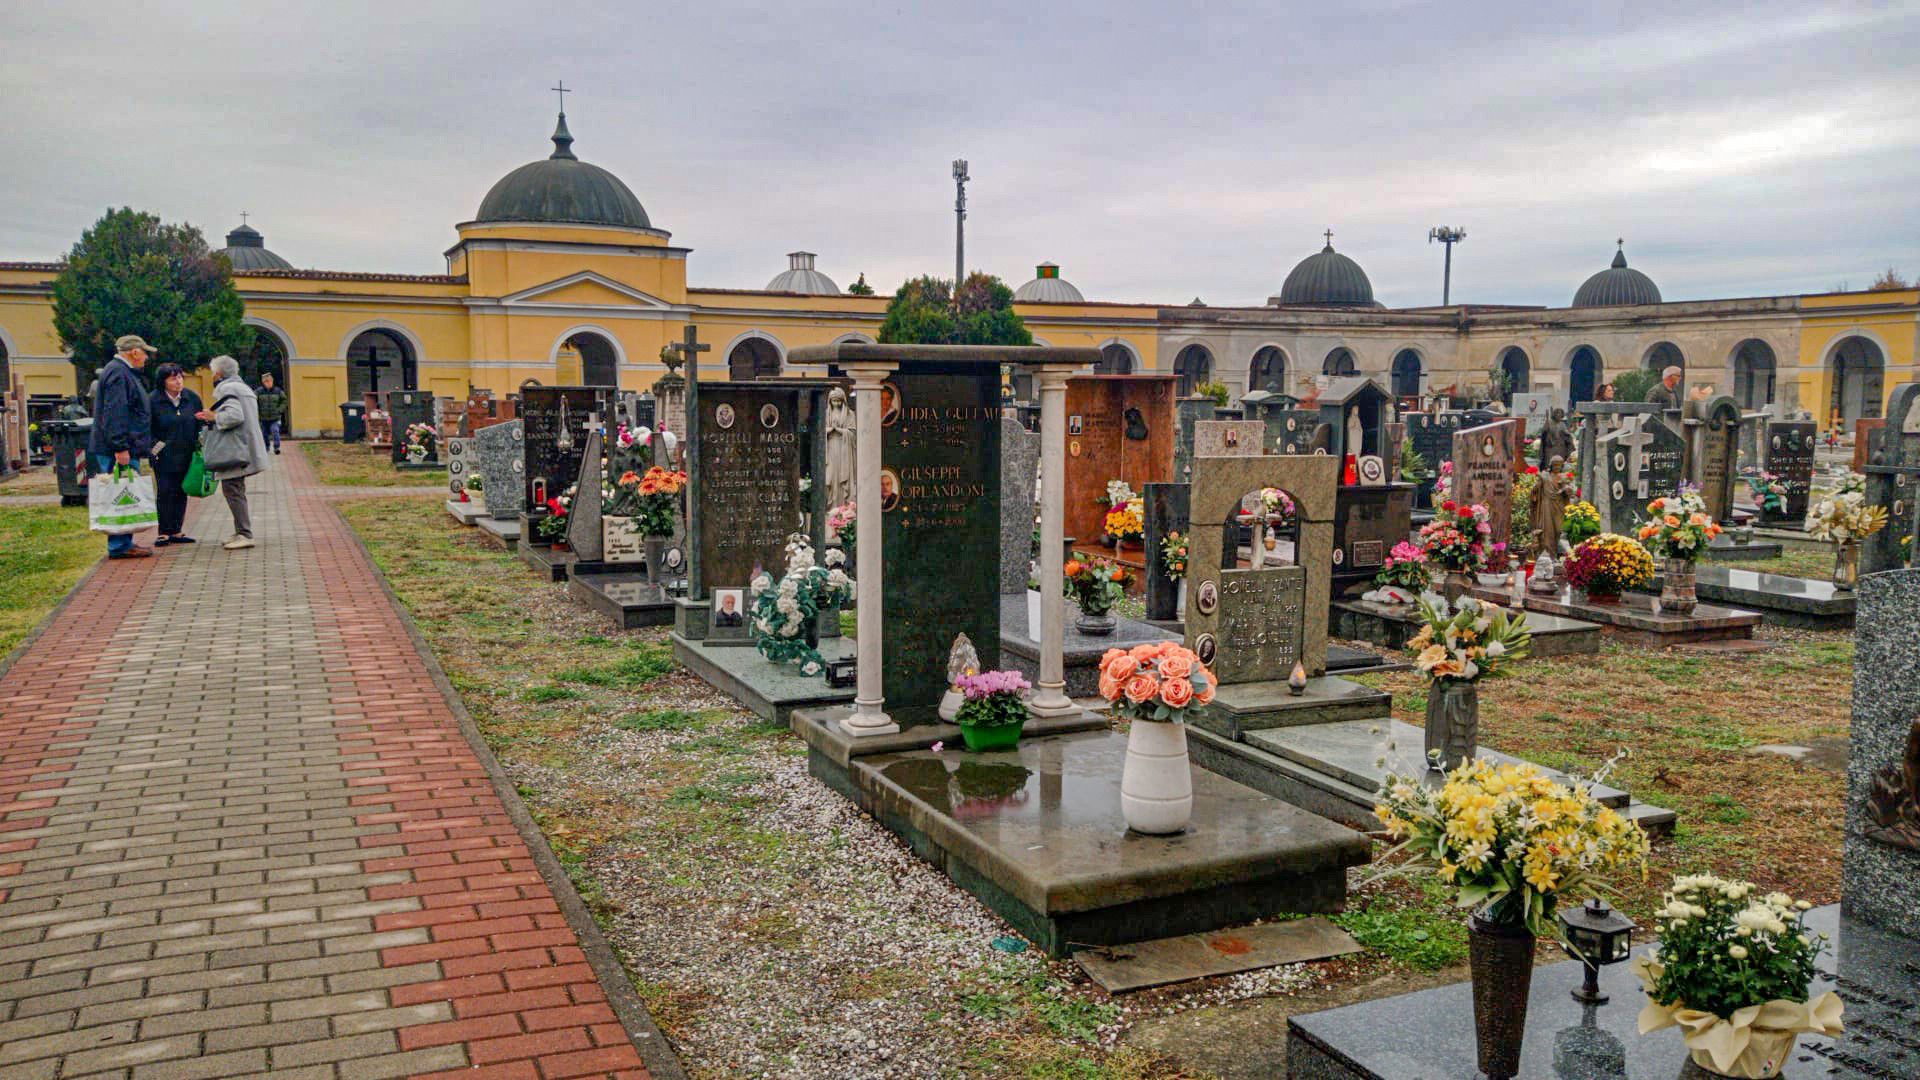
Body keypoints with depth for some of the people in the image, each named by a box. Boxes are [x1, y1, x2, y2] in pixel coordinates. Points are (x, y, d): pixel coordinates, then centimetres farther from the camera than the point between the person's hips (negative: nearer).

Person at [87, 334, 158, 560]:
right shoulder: (118, 373, -13)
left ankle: (123, 544, 19)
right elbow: (114, 413, -21)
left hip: (123, 449, 11)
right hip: (120, 449, -11)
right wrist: (120, 447, -25)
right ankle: (120, 546, -6)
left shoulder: (123, 372, 21)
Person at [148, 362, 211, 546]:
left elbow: (200, 423, 14)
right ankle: (163, 533, 0)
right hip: (163, 456, -4)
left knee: (181, 493, 7)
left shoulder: (192, 398, 4)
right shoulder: (153, 401, -7)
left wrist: (198, 444, 5)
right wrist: (155, 445, -10)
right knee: (164, 493, -6)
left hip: (186, 455, 4)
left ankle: (176, 532, 14)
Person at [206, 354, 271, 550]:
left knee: (232, 490, -10)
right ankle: (241, 532, 20)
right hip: (246, 449, 10)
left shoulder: (226, 389, -11)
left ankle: (245, 534, -14)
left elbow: (234, 415, -26)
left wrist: (214, 417, -11)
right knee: (237, 490, 16)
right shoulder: (244, 387, 20)